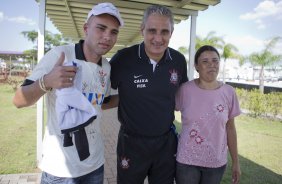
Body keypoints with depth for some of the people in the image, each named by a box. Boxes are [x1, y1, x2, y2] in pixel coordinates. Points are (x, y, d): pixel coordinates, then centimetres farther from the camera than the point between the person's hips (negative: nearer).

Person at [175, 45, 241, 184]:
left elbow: (230, 128, 2)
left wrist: (235, 162, 7)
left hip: (217, 163, 2)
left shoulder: (229, 92, -5)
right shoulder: (185, 90, -12)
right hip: (186, 161, -2)